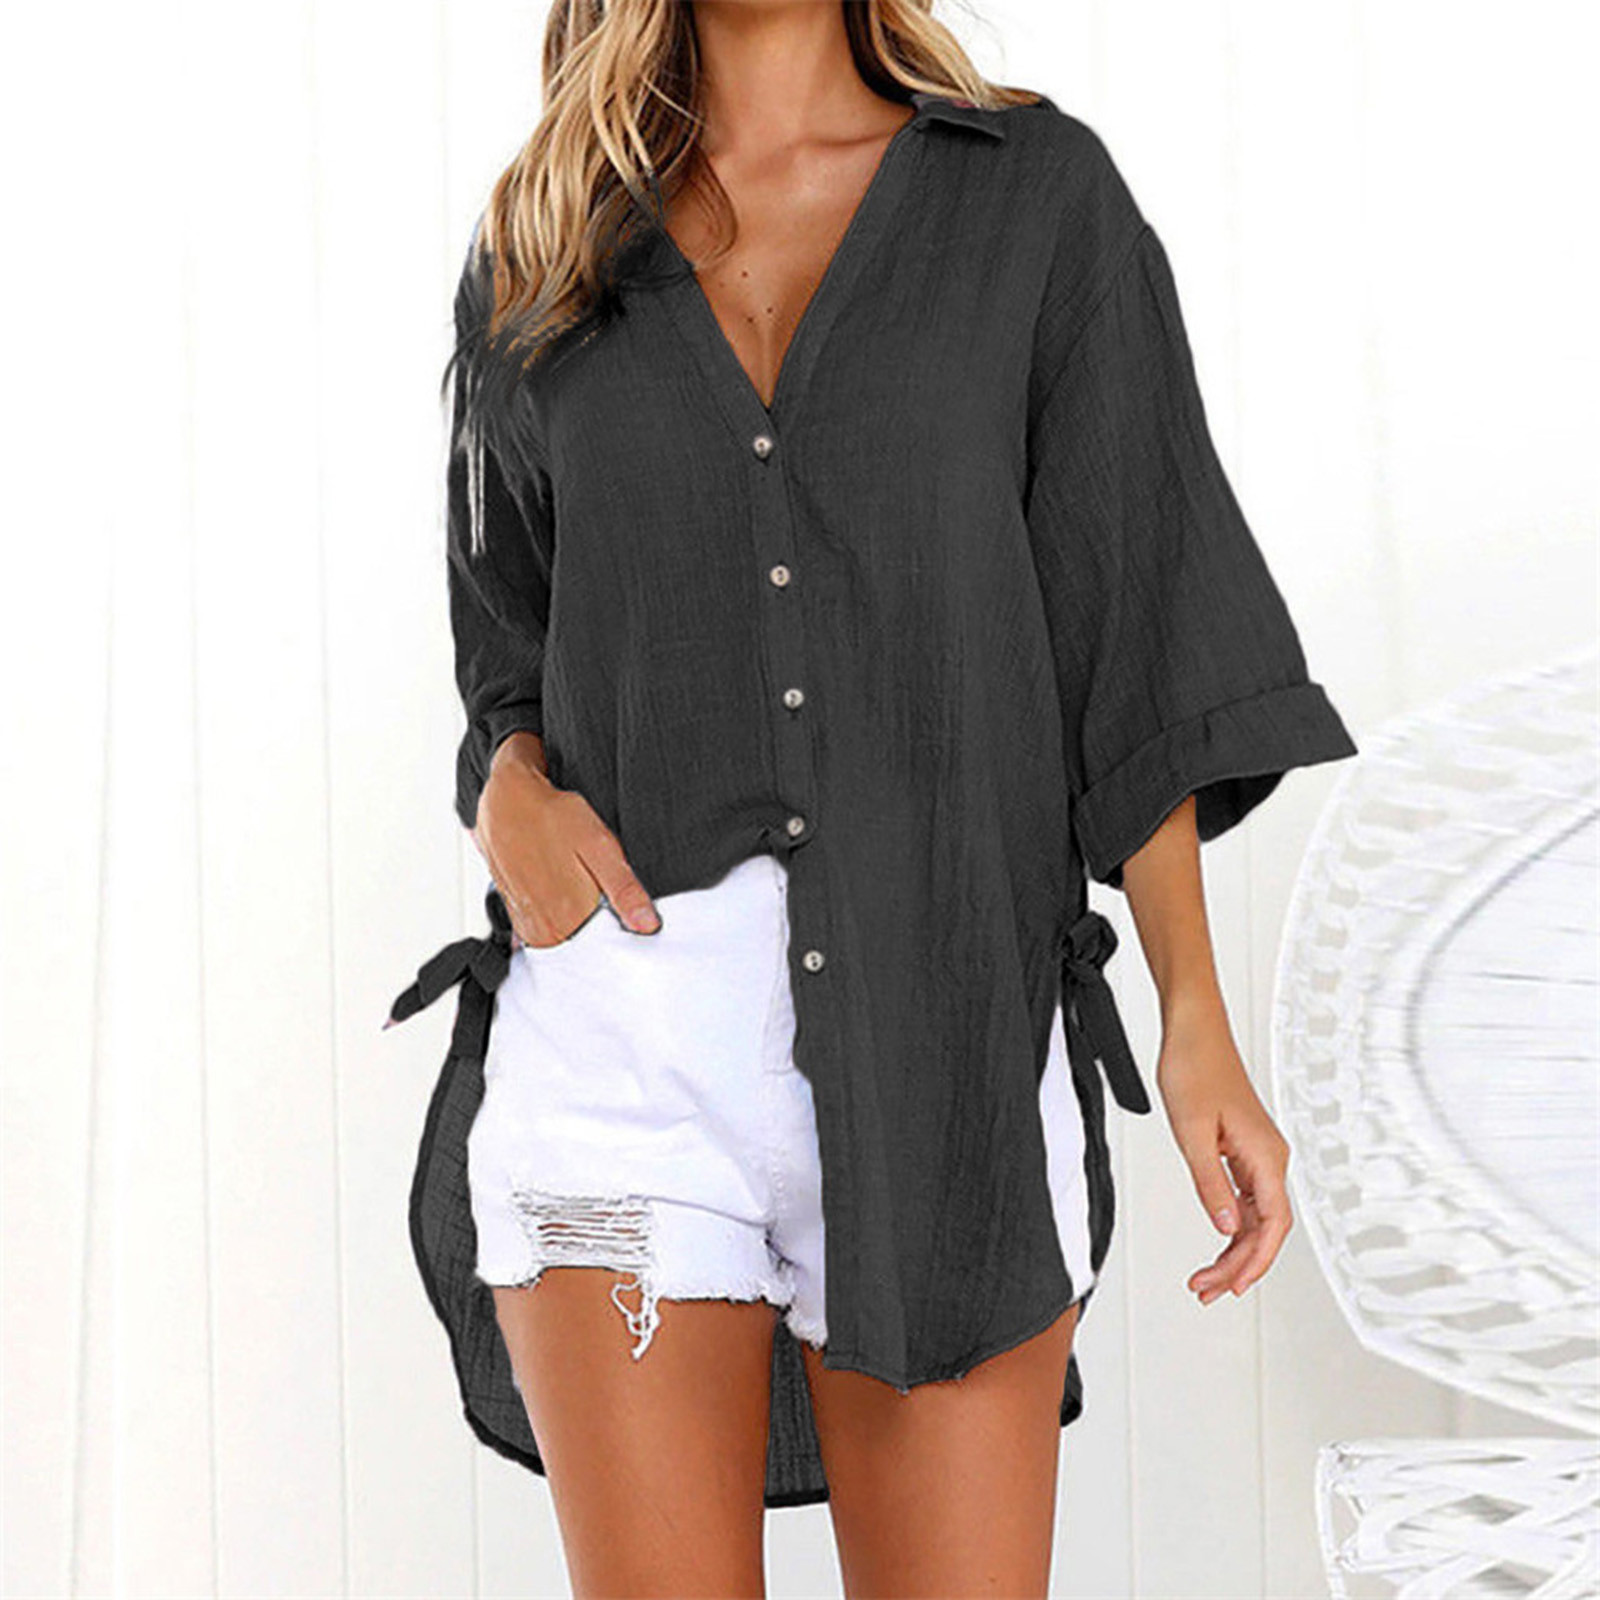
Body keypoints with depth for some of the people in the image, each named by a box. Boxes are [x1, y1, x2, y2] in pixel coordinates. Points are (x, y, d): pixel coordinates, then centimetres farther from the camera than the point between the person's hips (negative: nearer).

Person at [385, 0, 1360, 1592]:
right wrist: (512, 798, -5)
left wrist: (1198, 1026, -5)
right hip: (625, 1013, 1)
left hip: (942, 1038, 0)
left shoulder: (1041, 192, 5)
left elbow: (1128, 626, 3)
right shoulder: (536, 263, 11)